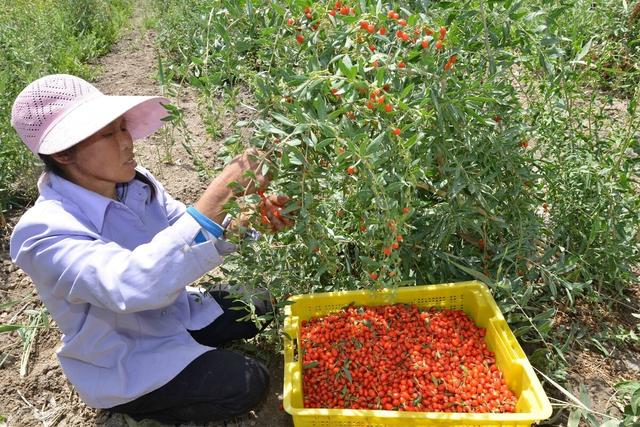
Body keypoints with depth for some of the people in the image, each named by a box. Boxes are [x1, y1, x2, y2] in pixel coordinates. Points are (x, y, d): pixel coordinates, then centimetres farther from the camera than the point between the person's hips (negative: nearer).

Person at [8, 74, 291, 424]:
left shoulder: (136, 183, -11)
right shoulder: (43, 231, -33)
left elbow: (190, 235, -3)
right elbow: (135, 284, -49)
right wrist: (220, 194, -51)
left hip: (172, 314, 7)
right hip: (121, 365, -6)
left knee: (257, 307, 10)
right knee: (247, 384, -13)